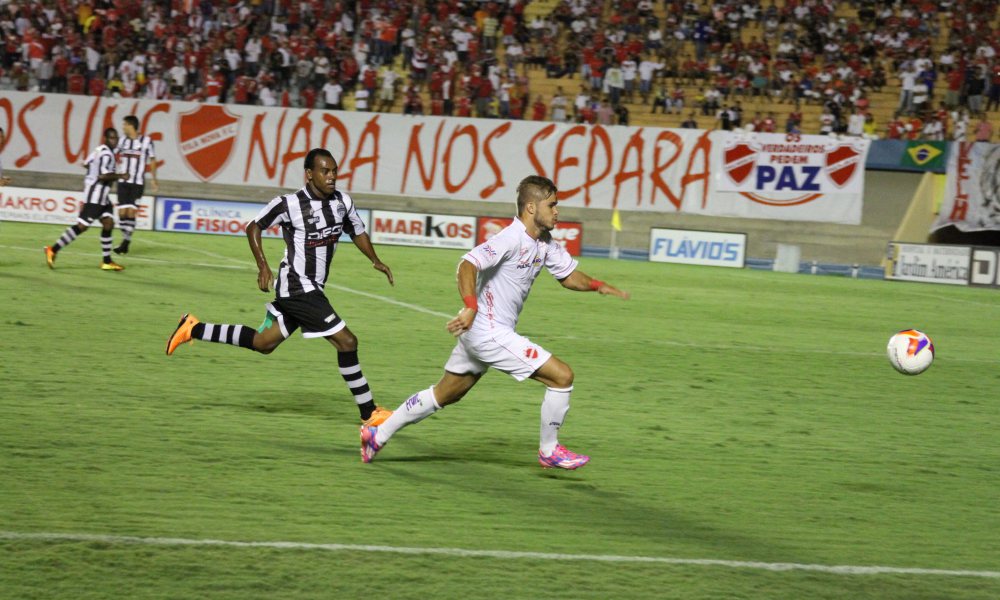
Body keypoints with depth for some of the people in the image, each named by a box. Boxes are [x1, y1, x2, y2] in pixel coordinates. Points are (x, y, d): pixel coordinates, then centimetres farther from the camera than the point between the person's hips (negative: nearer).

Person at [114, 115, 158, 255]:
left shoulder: (146, 141, -3)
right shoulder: (122, 141, 7)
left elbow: (152, 160, 5)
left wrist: (153, 179, 4)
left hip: (138, 183, -4)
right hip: (123, 181, 4)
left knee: (131, 212, -10)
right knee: (122, 212, -2)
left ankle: (126, 242, -6)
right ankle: (125, 240, 9)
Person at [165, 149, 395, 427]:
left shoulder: (342, 201, 3)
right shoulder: (289, 204, -15)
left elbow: (357, 231, 20)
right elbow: (254, 226, -2)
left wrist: (375, 260, 4)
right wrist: (263, 266, -12)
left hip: (312, 288, 8)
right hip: (298, 287, -8)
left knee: (262, 343, 18)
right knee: (346, 341, -12)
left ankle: (193, 329, 29)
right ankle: (369, 413, -3)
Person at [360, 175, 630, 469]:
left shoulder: (545, 244, 8)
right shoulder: (511, 238, -20)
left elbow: (568, 275, 20)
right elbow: (468, 264, -30)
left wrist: (597, 285, 2)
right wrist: (471, 307, -43)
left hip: (478, 333, 10)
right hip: (489, 333, -10)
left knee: (444, 395, 21)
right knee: (562, 376, -8)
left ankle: (377, 434, 30)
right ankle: (549, 451, 7)